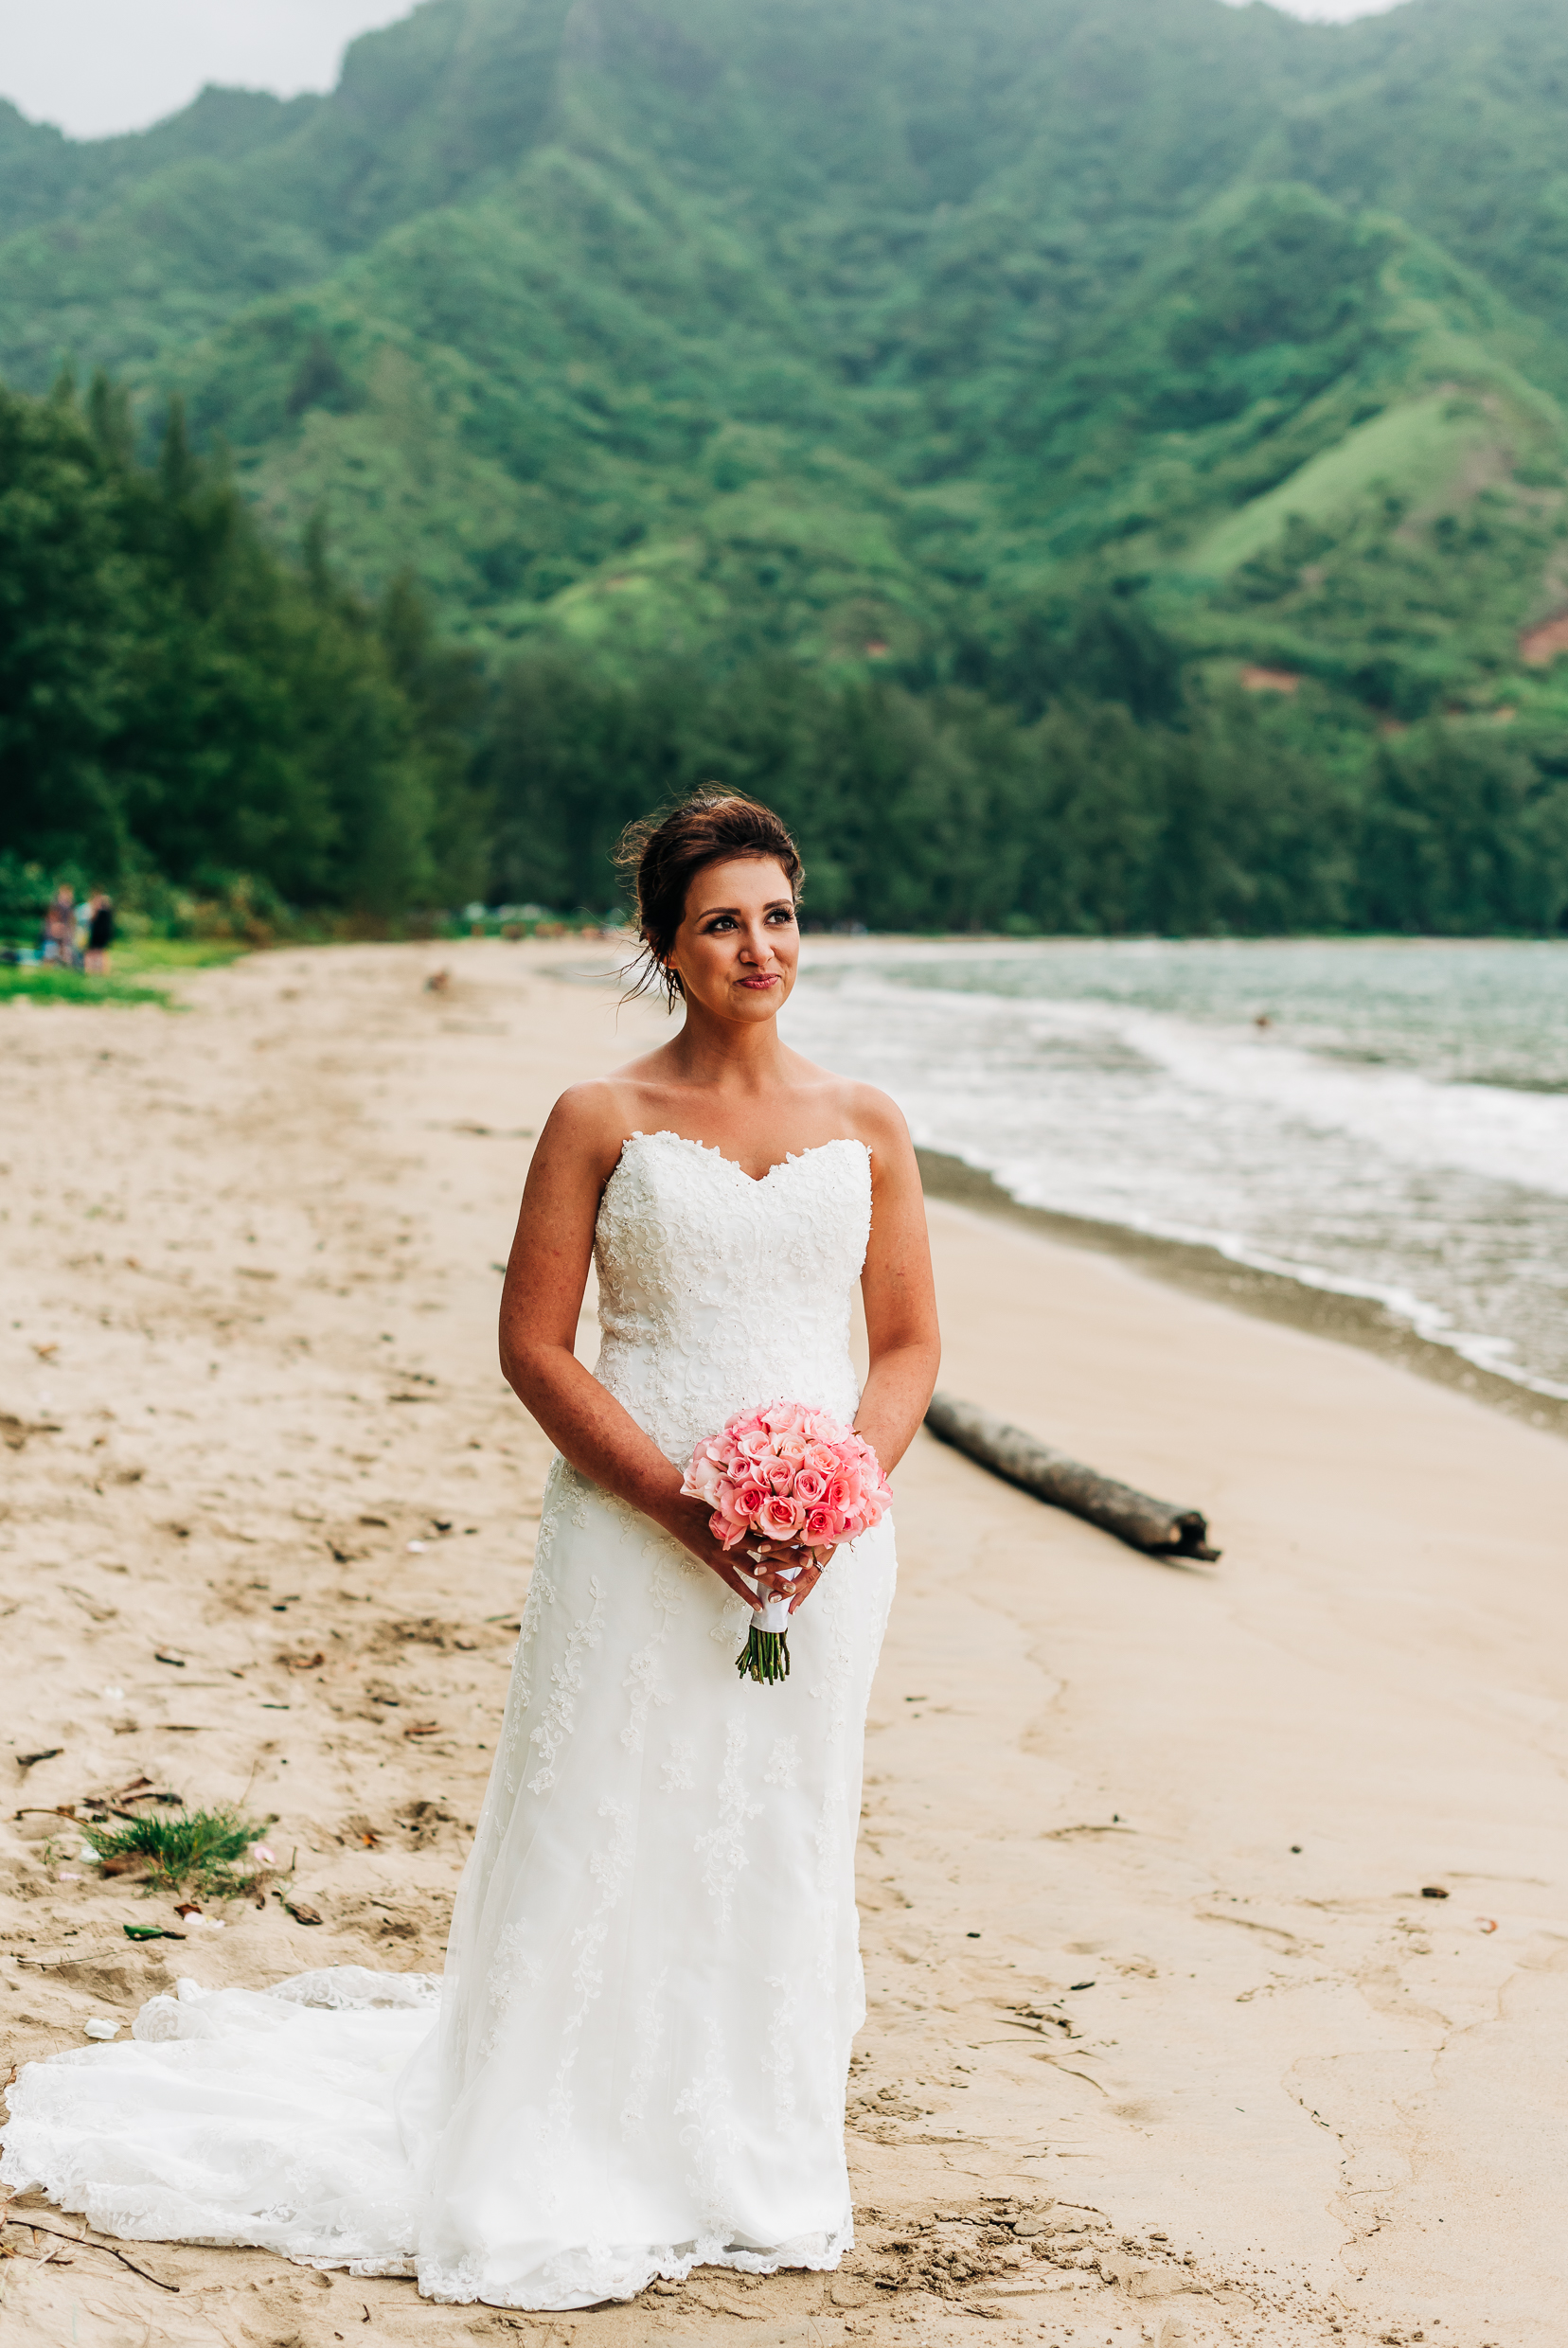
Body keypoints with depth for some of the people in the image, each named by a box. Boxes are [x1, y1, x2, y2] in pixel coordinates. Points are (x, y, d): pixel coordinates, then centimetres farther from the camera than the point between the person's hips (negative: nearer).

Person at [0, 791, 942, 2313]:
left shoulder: (865, 1126, 8)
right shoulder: (599, 1123, -1)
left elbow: (907, 1346, 9)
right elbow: (534, 1345, -4)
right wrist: (683, 1498, -14)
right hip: (633, 1541, -2)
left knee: (779, 1850, 9)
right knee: (603, 1846, 1)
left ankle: (748, 2167, 24)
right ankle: (574, 2170, 16)